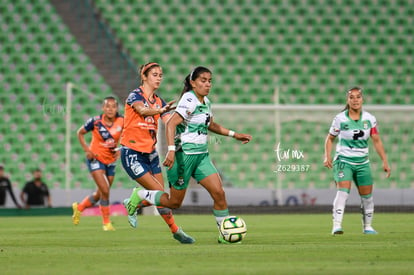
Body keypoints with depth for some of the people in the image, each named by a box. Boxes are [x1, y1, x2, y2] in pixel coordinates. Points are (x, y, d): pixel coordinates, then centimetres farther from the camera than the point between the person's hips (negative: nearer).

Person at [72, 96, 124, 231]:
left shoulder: (122, 121, -12)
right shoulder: (96, 121, -17)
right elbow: (80, 133, -1)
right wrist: (86, 149, -10)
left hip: (111, 161, 4)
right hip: (96, 159, -4)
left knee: (100, 194, 13)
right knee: (105, 191, -17)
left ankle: (79, 207, 40)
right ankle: (106, 222, -2)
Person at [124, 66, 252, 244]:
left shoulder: (206, 102, 12)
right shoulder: (189, 100, -15)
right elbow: (171, 123, -24)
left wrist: (234, 135, 27)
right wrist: (171, 149, -35)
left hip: (201, 156, 8)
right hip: (184, 155, -8)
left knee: (219, 193, -7)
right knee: (175, 202, 3)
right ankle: (140, 195, 24)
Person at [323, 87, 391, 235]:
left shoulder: (369, 119, 0)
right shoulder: (340, 119, -6)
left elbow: (376, 141, 5)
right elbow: (330, 138, 6)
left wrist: (384, 162, 1)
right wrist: (327, 157, -8)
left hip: (362, 162, 3)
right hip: (343, 160, -3)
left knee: (367, 195, 7)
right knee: (343, 190, -21)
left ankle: (367, 226, 24)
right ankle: (337, 226, -28)